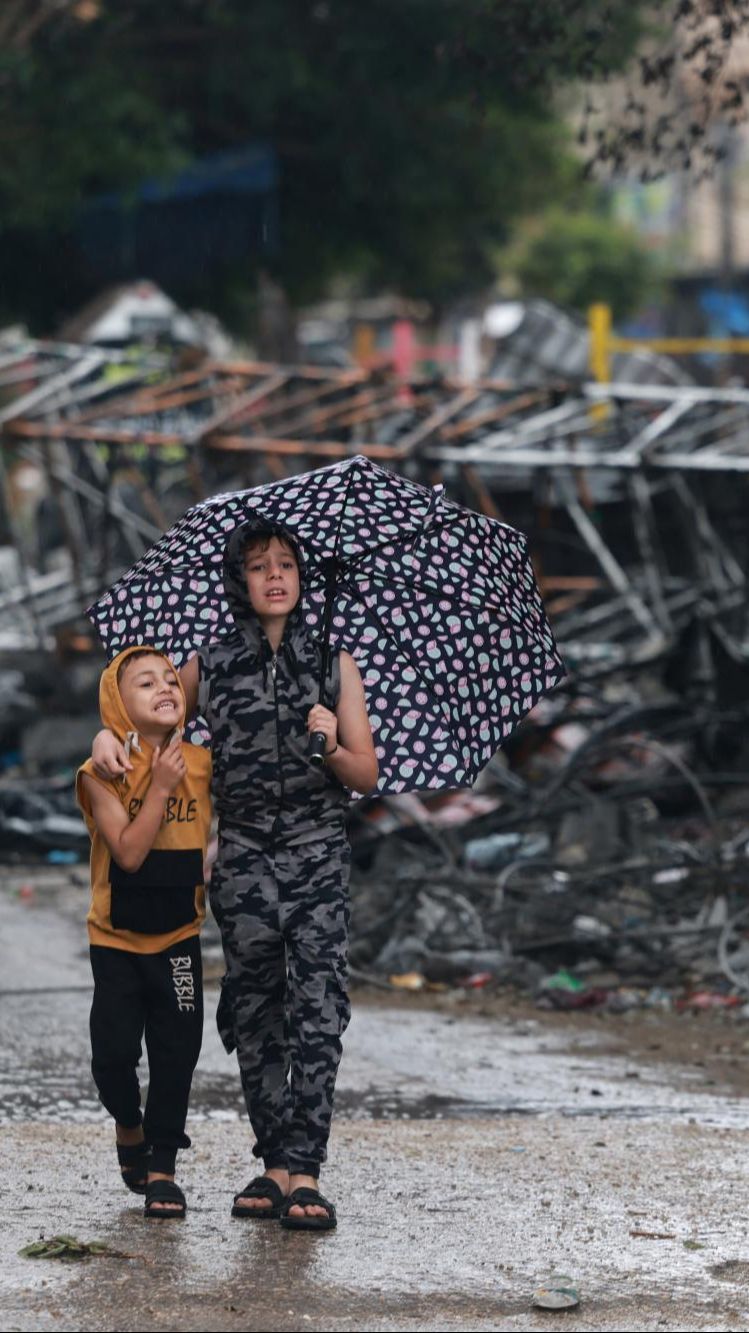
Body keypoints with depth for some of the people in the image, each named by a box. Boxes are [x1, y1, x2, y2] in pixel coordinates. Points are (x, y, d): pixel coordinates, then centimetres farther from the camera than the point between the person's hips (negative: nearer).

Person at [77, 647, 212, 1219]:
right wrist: (160, 787, -24)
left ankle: (162, 1166, 12)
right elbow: (129, 852, -21)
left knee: (176, 1053, 1)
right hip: (117, 939, -2)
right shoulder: (103, 773, -13)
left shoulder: (203, 765, -5)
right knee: (114, 1052, -2)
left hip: (179, 936, 2)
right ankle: (128, 1125, 29)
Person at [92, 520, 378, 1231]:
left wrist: (332, 746, -12)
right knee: (254, 1009, 1)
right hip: (244, 854, 2)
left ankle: (303, 1171, -17)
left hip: (318, 852, -1)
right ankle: (276, 1162, 10)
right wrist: (108, 733, 2)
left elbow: (367, 776, 8)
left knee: (317, 1006, -13)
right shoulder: (209, 666, 9)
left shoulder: (334, 663, 8)